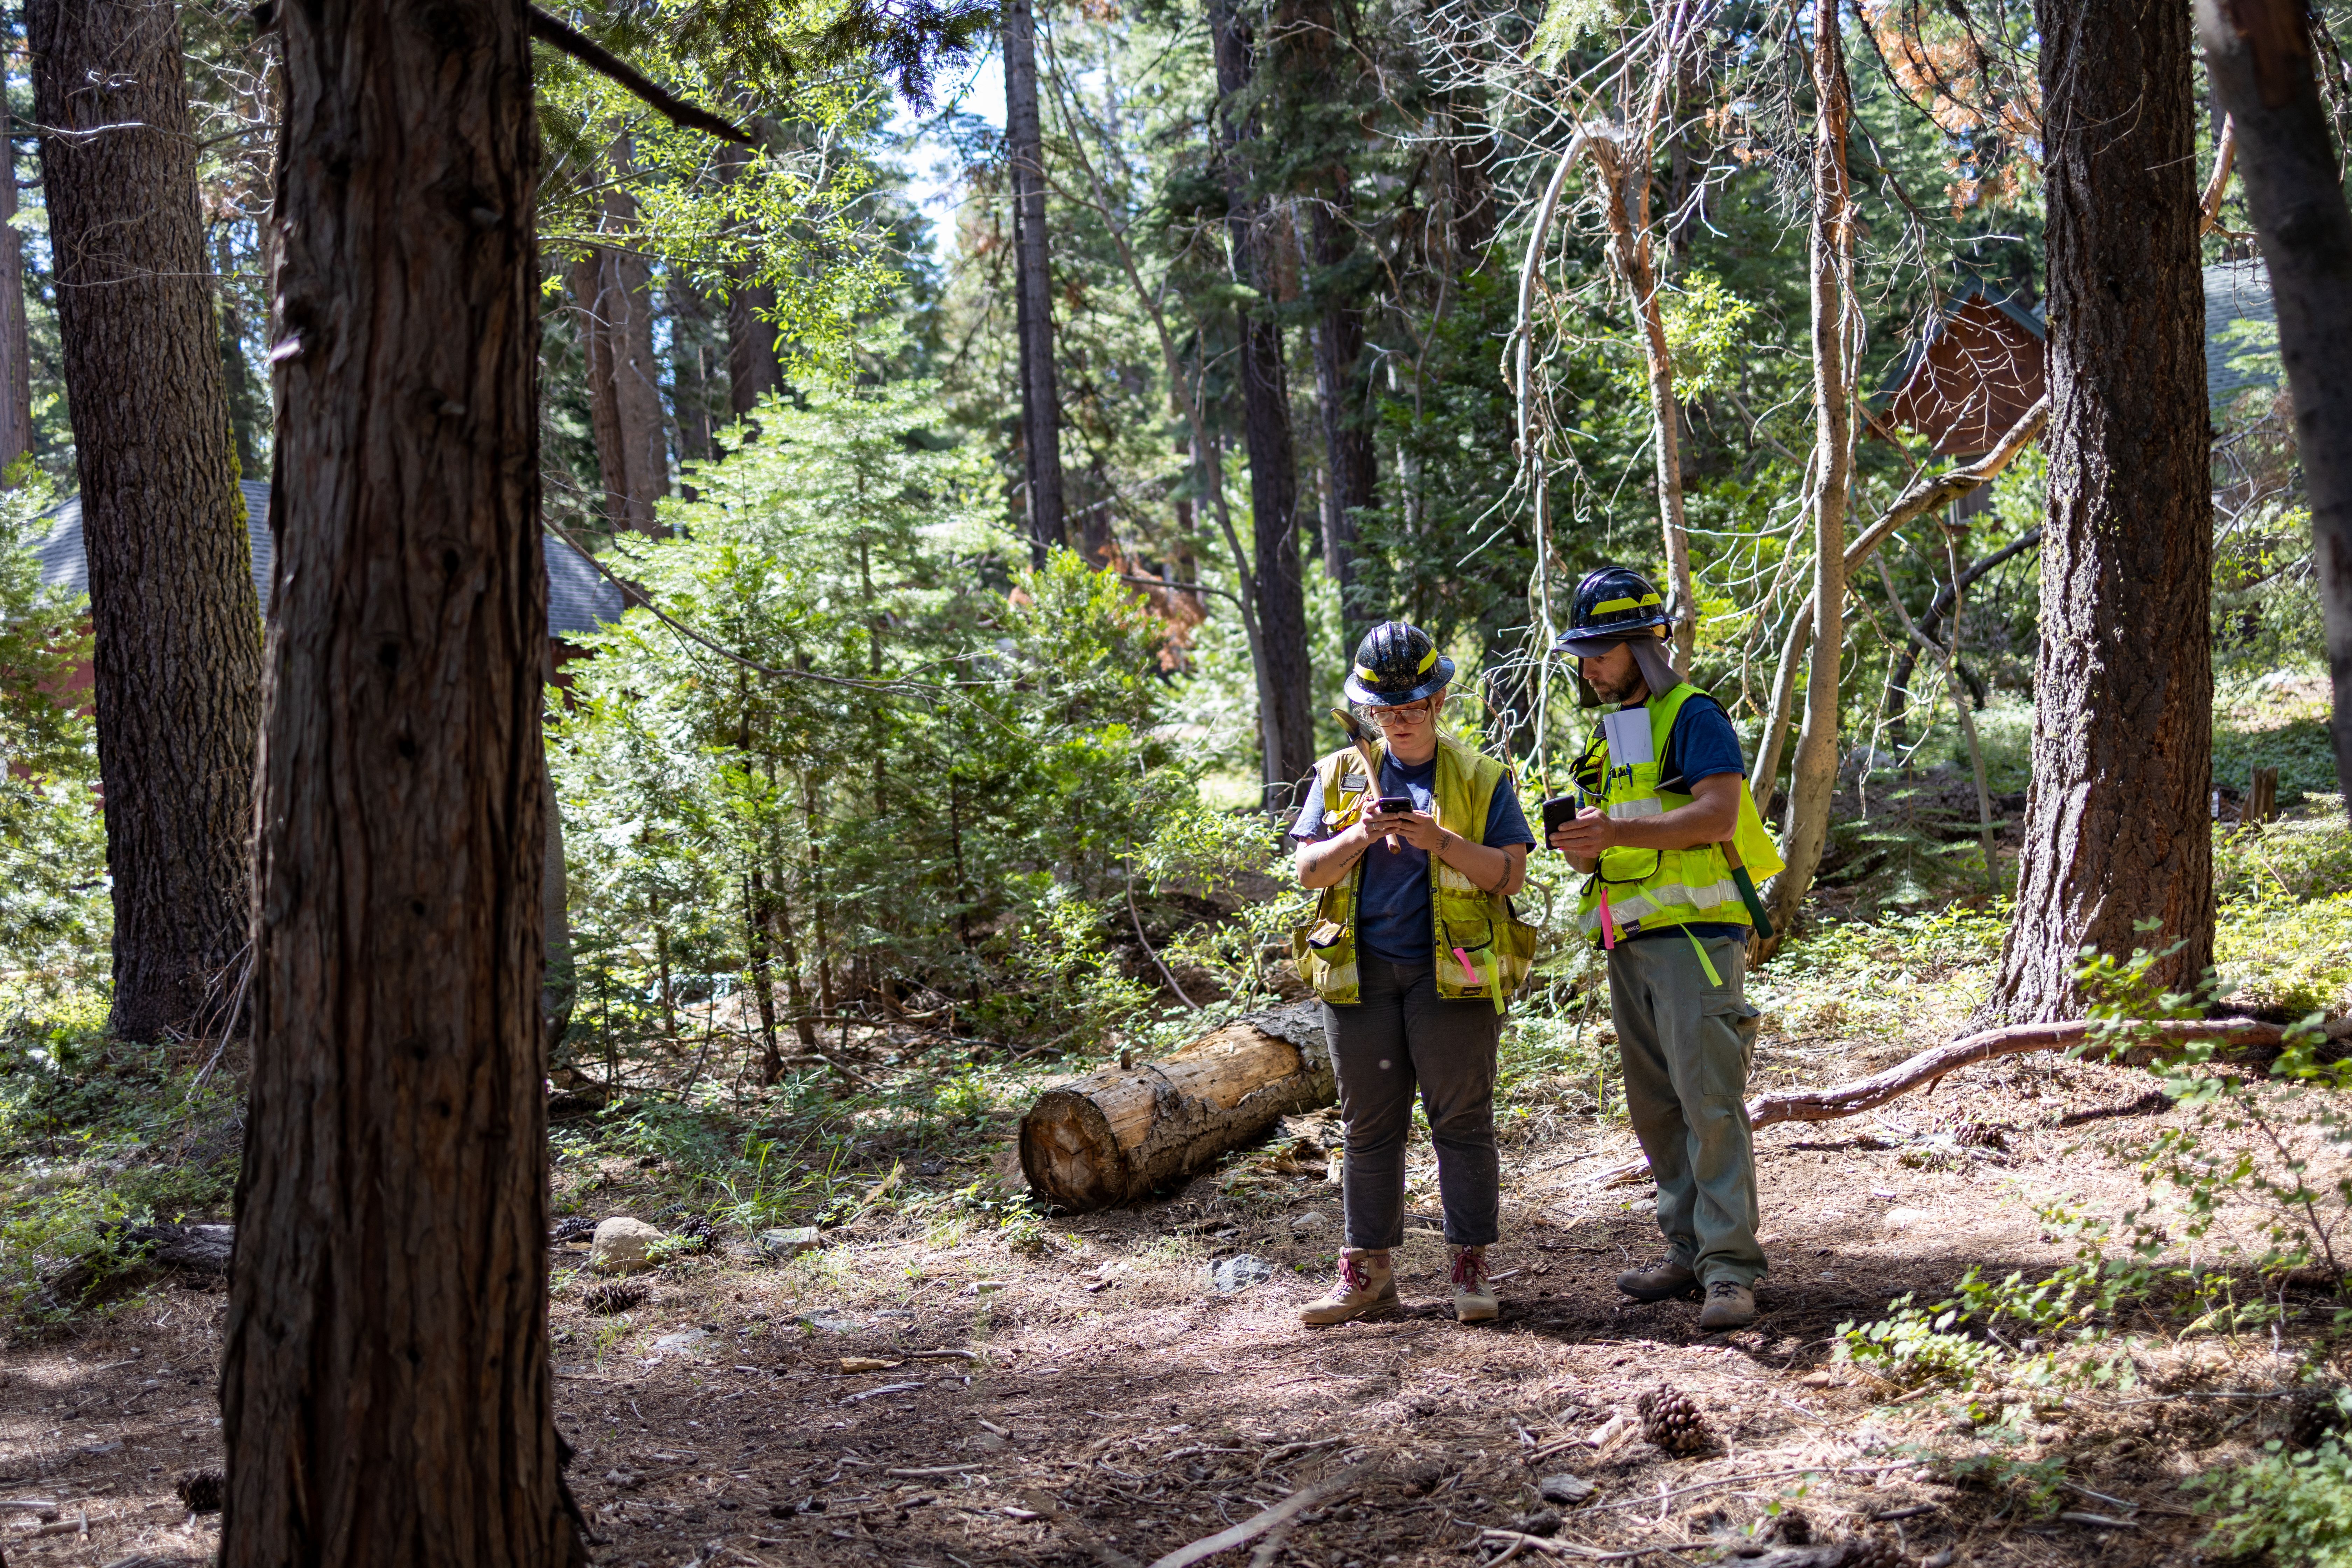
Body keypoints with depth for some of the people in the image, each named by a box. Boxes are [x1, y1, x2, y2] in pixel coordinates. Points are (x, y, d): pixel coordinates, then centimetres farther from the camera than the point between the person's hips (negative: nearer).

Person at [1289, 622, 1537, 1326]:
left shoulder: (1481, 779, 6)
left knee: (1462, 1119, -2)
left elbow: (1509, 875, -2)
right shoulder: (1341, 777, 12)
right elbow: (1309, 872, 6)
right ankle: (1367, 1271, 10)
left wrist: (1441, 841, -16)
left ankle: (1471, 1267, 4)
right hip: (1362, 970, 2)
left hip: (1452, 969, -2)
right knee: (1369, 1125, 5)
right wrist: (1359, 835, -12)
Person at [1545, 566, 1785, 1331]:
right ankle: (1689, 1250, 17)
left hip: (1693, 932, -9)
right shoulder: (1608, 733, 20)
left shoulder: (1692, 716, -6)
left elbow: (1719, 813, -18)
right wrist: (1584, 848, 2)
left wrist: (1617, 831, -22)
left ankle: (1730, 1267, -11)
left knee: (1709, 1101, -12)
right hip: (1630, 943, 9)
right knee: (1655, 1108, 10)